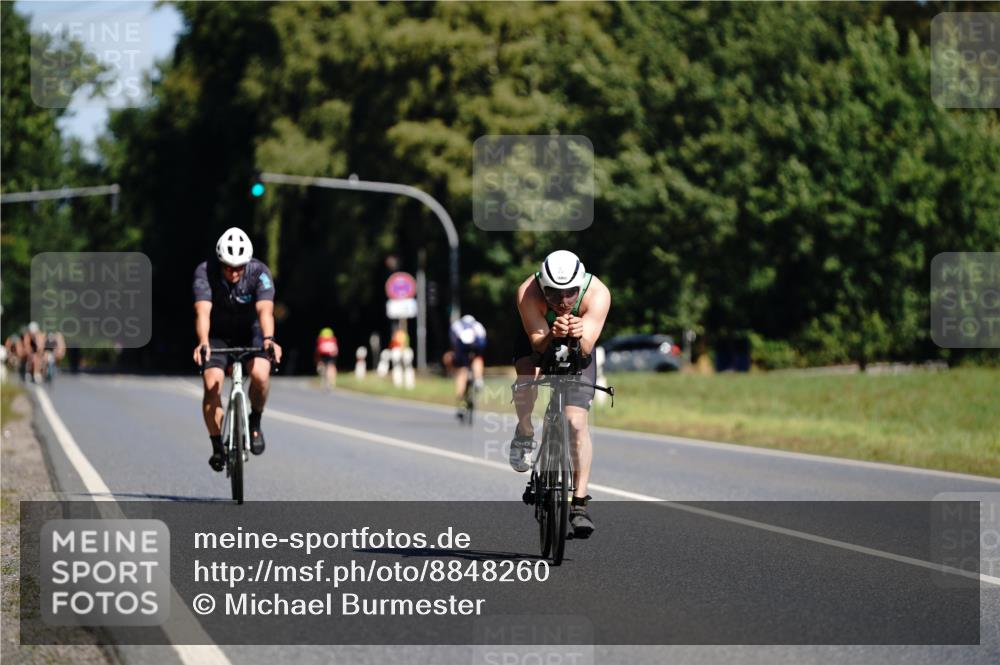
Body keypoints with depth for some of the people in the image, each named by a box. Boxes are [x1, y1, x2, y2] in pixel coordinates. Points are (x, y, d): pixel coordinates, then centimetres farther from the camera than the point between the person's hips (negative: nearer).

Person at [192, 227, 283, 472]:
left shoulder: (259, 273, -26)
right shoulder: (205, 272, -26)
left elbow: (265, 310, -39)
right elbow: (203, 311, -38)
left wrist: (269, 339, -58)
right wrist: (203, 342, -56)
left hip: (250, 332, 0)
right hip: (218, 334, 0)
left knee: (260, 374, -28)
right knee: (211, 385, -19)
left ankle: (255, 422, -1)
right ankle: (217, 447, -3)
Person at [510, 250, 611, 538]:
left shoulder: (597, 293, -34)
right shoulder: (528, 292, -34)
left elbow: (586, 349, -38)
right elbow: (538, 344, -37)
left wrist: (579, 335, -61)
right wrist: (552, 335, -59)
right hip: (537, 343, 0)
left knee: (577, 422, -13)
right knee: (527, 379, -34)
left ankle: (579, 503, -6)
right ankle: (524, 433, -1)